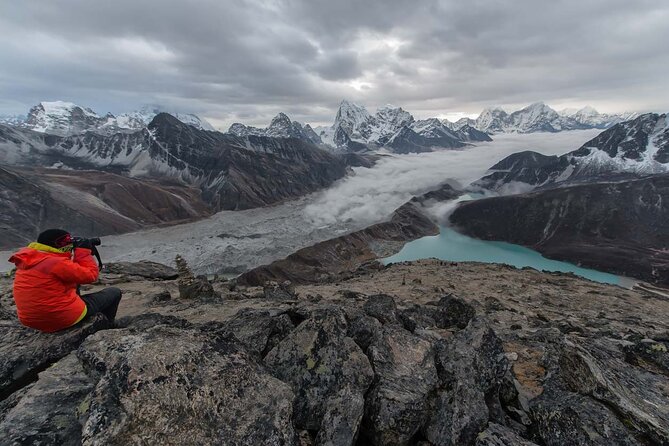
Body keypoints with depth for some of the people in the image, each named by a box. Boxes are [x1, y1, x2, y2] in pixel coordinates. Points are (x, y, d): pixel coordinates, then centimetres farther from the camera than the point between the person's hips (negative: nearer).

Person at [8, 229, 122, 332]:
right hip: (64, 319, -9)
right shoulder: (58, 263, -24)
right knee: (115, 292, 5)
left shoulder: (28, 261, 4)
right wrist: (84, 251, -8)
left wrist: (78, 253, 9)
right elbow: (91, 275, -16)